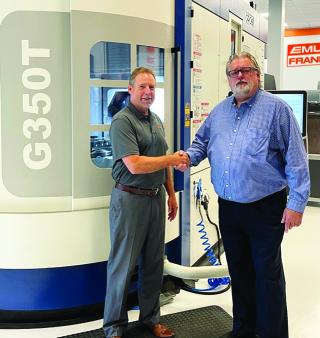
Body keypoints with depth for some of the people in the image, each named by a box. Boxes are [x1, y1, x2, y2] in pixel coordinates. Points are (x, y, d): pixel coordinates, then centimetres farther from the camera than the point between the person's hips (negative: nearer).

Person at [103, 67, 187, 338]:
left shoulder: (156, 120, 12)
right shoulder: (122, 121, -13)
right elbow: (135, 165, -22)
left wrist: (171, 193, 17)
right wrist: (173, 159, -13)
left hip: (157, 198, 7)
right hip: (130, 199, -7)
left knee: (154, 263, 14)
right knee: (123, 265, 2)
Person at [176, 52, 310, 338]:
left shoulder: (276, 108, -8)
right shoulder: (219, 111, 11)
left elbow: (295, 158, -11)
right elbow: (201, 142, 21)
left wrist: (297, 202, -15)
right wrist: (189, 157, -2)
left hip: (265, 207, -6)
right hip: (228, 207, 6)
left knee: (267, 274, 3)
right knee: (239, 271, 17)